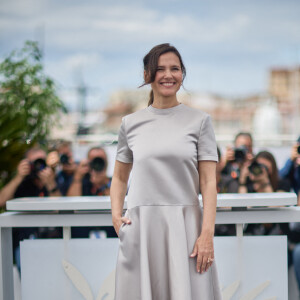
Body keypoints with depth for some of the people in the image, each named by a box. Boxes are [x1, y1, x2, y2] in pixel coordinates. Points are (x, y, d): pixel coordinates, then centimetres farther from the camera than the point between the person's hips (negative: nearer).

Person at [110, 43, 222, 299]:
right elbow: (120, 177, 18)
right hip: (139, 228, 2)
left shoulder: (199, 120, 4)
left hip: (184, 226, -1)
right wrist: (116, 215, 1)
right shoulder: (130, 123, 9)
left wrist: (207, 234, -11)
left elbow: (208, 182, -1)